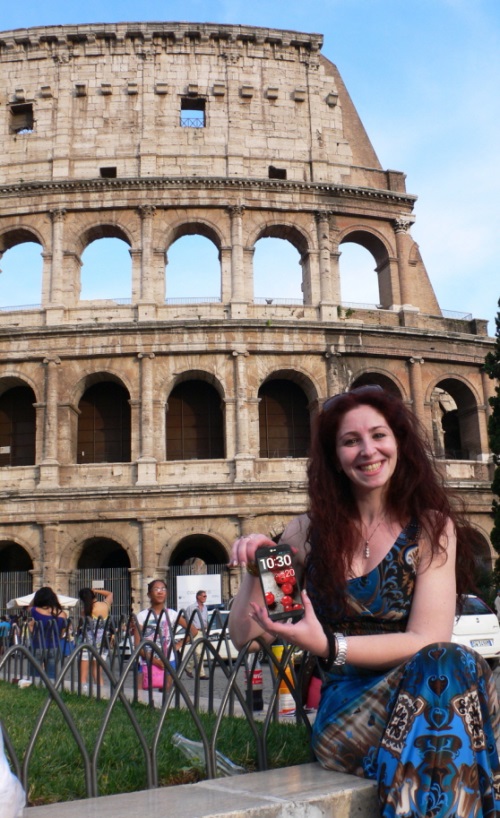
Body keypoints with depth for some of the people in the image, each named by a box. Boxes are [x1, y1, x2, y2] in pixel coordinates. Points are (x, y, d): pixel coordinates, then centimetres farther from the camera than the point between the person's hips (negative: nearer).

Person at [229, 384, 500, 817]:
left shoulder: (431, 527, 2)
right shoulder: (311, 532, 7)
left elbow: (429, 642, -9)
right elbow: (247, 636, 8)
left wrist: (327, 646, -21)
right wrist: (256, 571, -11)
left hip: (419, 699, 0)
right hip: (344, 712, 0)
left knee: (448, 667, -35)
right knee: (448, 667, -31)